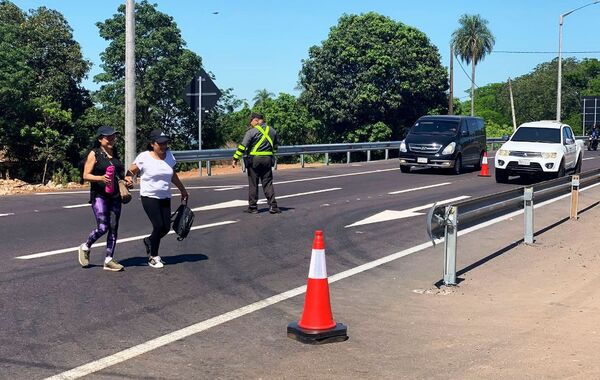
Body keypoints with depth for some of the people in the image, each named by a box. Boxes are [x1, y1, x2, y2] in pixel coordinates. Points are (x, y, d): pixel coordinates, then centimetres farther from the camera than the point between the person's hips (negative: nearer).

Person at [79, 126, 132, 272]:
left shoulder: (115, 154, 13)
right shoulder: (94, 154, -5)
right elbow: (86, 175, -7)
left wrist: (126, 180, 7)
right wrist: (101, 178, -24)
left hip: (115, 195, 6)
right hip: (99, 195, -6)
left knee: (113, 228, 3)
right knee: (103, 227, -12)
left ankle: (109, 260, 9)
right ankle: (85, 248, 15)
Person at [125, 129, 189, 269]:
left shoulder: (169, 155, 6)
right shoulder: (144, 157, -9)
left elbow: (173, 175, 19)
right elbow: (131, 171, -3)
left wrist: (183, 190, 26)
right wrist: (128, 178, -26)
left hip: (165, 198, 6)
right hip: (149, 197, -5)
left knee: (166, 227, 1)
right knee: (159, 226, -12)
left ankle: (149, 241, 34)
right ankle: (153, 257, 7)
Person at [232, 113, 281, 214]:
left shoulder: (252, 131, -9)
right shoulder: (272, 131, 10)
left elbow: (242, 146, -13)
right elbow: (276, 145, 22)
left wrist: (236, 158, -9)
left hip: (254, 160, -4)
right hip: (268, 159, 5)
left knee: (253, 184, 4)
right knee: (268, 183, 7)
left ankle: (252, 207, 9)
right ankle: (273, 206, -1)